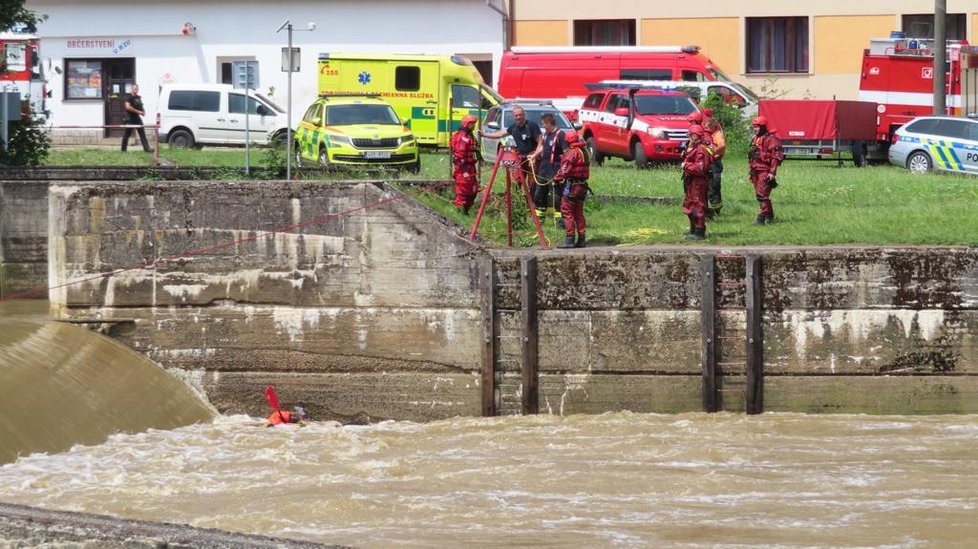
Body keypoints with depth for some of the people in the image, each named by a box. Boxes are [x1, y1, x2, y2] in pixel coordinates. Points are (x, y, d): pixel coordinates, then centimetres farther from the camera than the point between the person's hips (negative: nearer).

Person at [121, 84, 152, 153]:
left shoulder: (138, 98, 15)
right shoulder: (128, 97, -9)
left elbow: (141, 107, 27)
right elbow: (128, 107, -22)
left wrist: (143, 111, 3)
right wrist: (138, 111, -21)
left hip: (137, 118, 7)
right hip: (130, 118, -7)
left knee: (142, 134, 0)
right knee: (126, 134, 2)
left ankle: (147, 148, -4)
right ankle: (123, 149, 12)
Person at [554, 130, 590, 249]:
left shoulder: (571, 153, -14)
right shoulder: (584, 152, 13)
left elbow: (565, 170, -20)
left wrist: (557, 178, -4)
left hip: (572, 185, -8)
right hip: (582, 185, 8)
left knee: (567, 212, -3)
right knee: (579, 212, 14)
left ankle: (570, 240, -6)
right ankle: (581, 239, 15)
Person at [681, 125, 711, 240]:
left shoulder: (701, 150, -18)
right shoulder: (692, 148, 16)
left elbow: (700, 168, -24)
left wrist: (686, 165, -17)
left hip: (698, 182, -11)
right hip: (691, 182, 11)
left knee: (698, 207, -8)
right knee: (689, 208, 18)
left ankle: (700, 232, -5)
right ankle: (693, 231, 28)